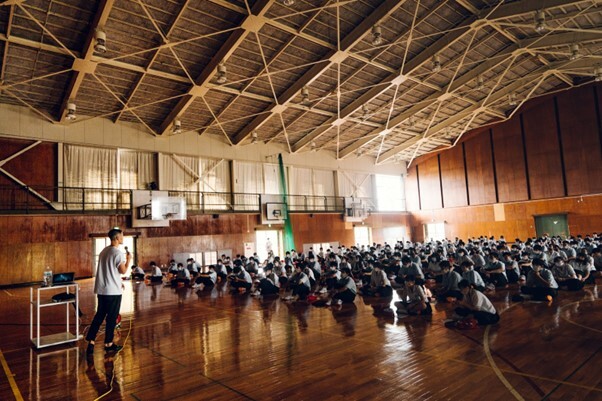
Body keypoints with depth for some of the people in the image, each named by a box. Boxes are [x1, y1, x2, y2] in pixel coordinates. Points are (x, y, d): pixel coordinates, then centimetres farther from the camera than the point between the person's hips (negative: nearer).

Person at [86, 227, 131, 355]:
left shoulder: (104, 251, 12)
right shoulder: (117, 253, -16)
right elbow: (123, 271, -14)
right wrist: (128, 259, 0)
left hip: (101, 289, 8)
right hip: (113, 291, -8)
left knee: (99, 315, 14)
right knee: (111, 317, 4)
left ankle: (90, 342, 14)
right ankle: (108, 344, 14)